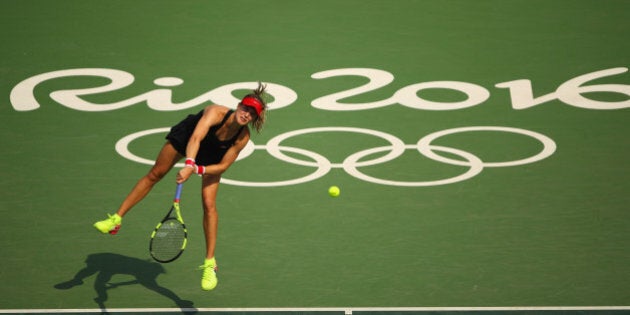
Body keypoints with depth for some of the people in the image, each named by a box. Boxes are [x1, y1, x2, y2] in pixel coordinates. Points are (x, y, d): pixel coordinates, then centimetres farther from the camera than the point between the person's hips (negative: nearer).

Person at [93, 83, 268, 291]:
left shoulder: (242, 138, -32)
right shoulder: (216, 112, -40)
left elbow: (223, 165, -24)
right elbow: (195, 138, -52)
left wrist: (198, 170, -39)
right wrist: (189, 164, -67)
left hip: (211, 160, 0)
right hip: (184, 138, 0)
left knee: (209, 204, -11)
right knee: (154, 175, 10)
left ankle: (209, 264, -3)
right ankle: (117, 219, 26)